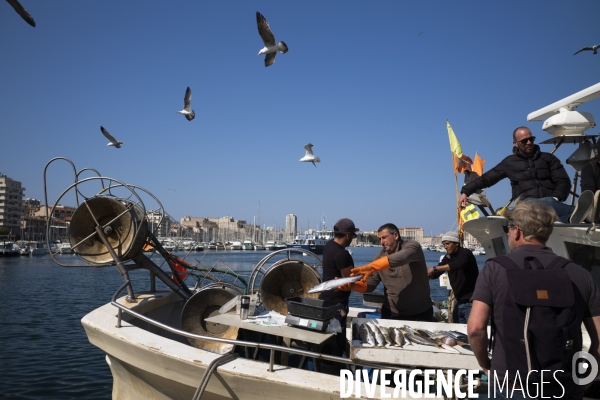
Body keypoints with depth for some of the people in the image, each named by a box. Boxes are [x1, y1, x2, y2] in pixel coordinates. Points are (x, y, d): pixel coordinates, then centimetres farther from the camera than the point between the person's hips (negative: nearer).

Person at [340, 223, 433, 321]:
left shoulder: (412, 246, -14)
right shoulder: (380, 257, 0)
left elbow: (400, 258, -36)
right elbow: (370, 284, -2)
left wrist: (369, 267, -41)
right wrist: (351, 285, -23)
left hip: (420, 313, -3)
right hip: (392, 313, 3)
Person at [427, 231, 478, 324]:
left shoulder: (465, 253, -14)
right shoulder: (448, 257, 6)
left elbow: (458, 264, -35)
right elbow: (435, 274, 7)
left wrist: (435, 268, -38)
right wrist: (427, 273, -14)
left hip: (471, 302, -7)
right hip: (458, 302, 7)